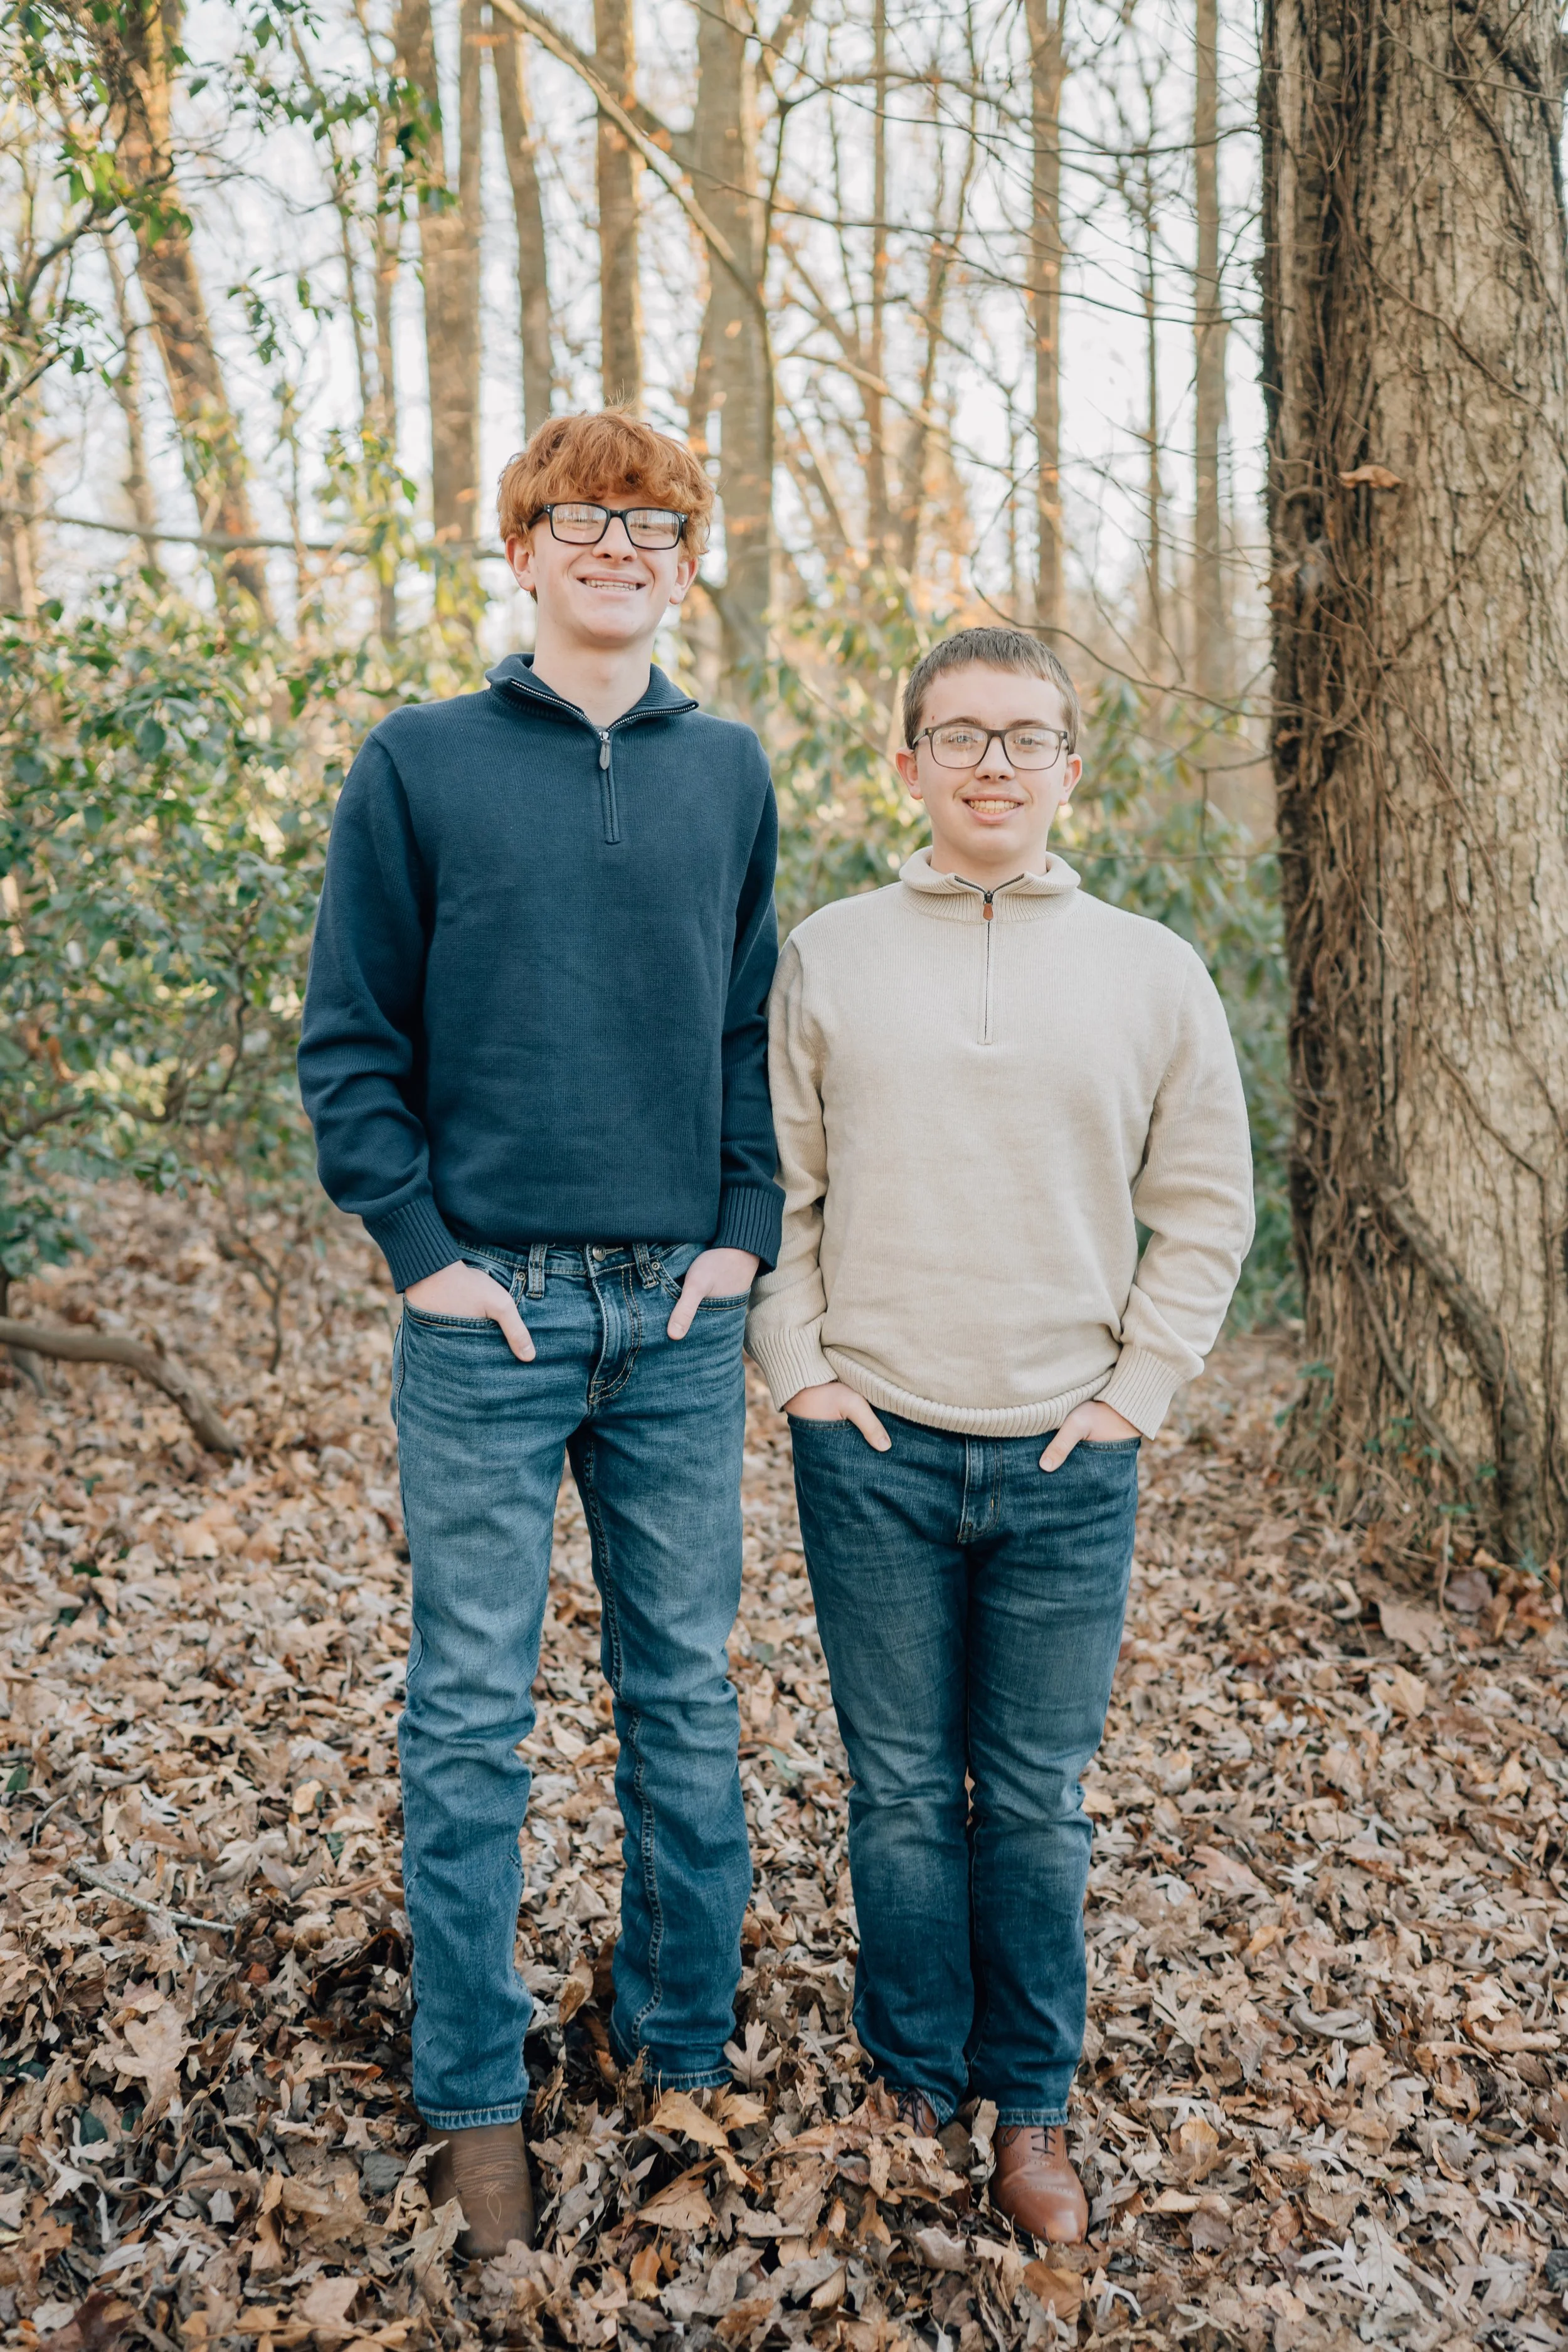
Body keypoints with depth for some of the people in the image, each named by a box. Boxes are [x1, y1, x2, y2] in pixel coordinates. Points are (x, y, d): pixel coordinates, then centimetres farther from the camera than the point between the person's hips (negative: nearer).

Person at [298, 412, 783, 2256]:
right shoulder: (420, 762, 1)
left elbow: (758, 1030, 12)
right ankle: (473, 2095, 19)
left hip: (682, 1315, 3)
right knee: (471, 1712, 4)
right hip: (490, 1311, -2)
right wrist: (423, 1250, -7)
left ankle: (686, 2047, 28)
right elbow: (349, 1038, 0)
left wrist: (747, 1230, 2)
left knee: (687, 1696, 12)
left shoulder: (728, 771, 10)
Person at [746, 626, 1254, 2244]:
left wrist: (1137, 1388, 1)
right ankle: (918, 2090, 27)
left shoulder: (1151, 972, 3)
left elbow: (1205, 1204, 8)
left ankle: (1032, 2109, 26)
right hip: (875, 1449, 0)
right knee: (903, 1792, 10)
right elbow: (768, 1187, 6)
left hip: (1069, 1460, 0)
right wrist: (799, 1370, -1)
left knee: (1038, 1804, 10)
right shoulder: (824, 956, 2)